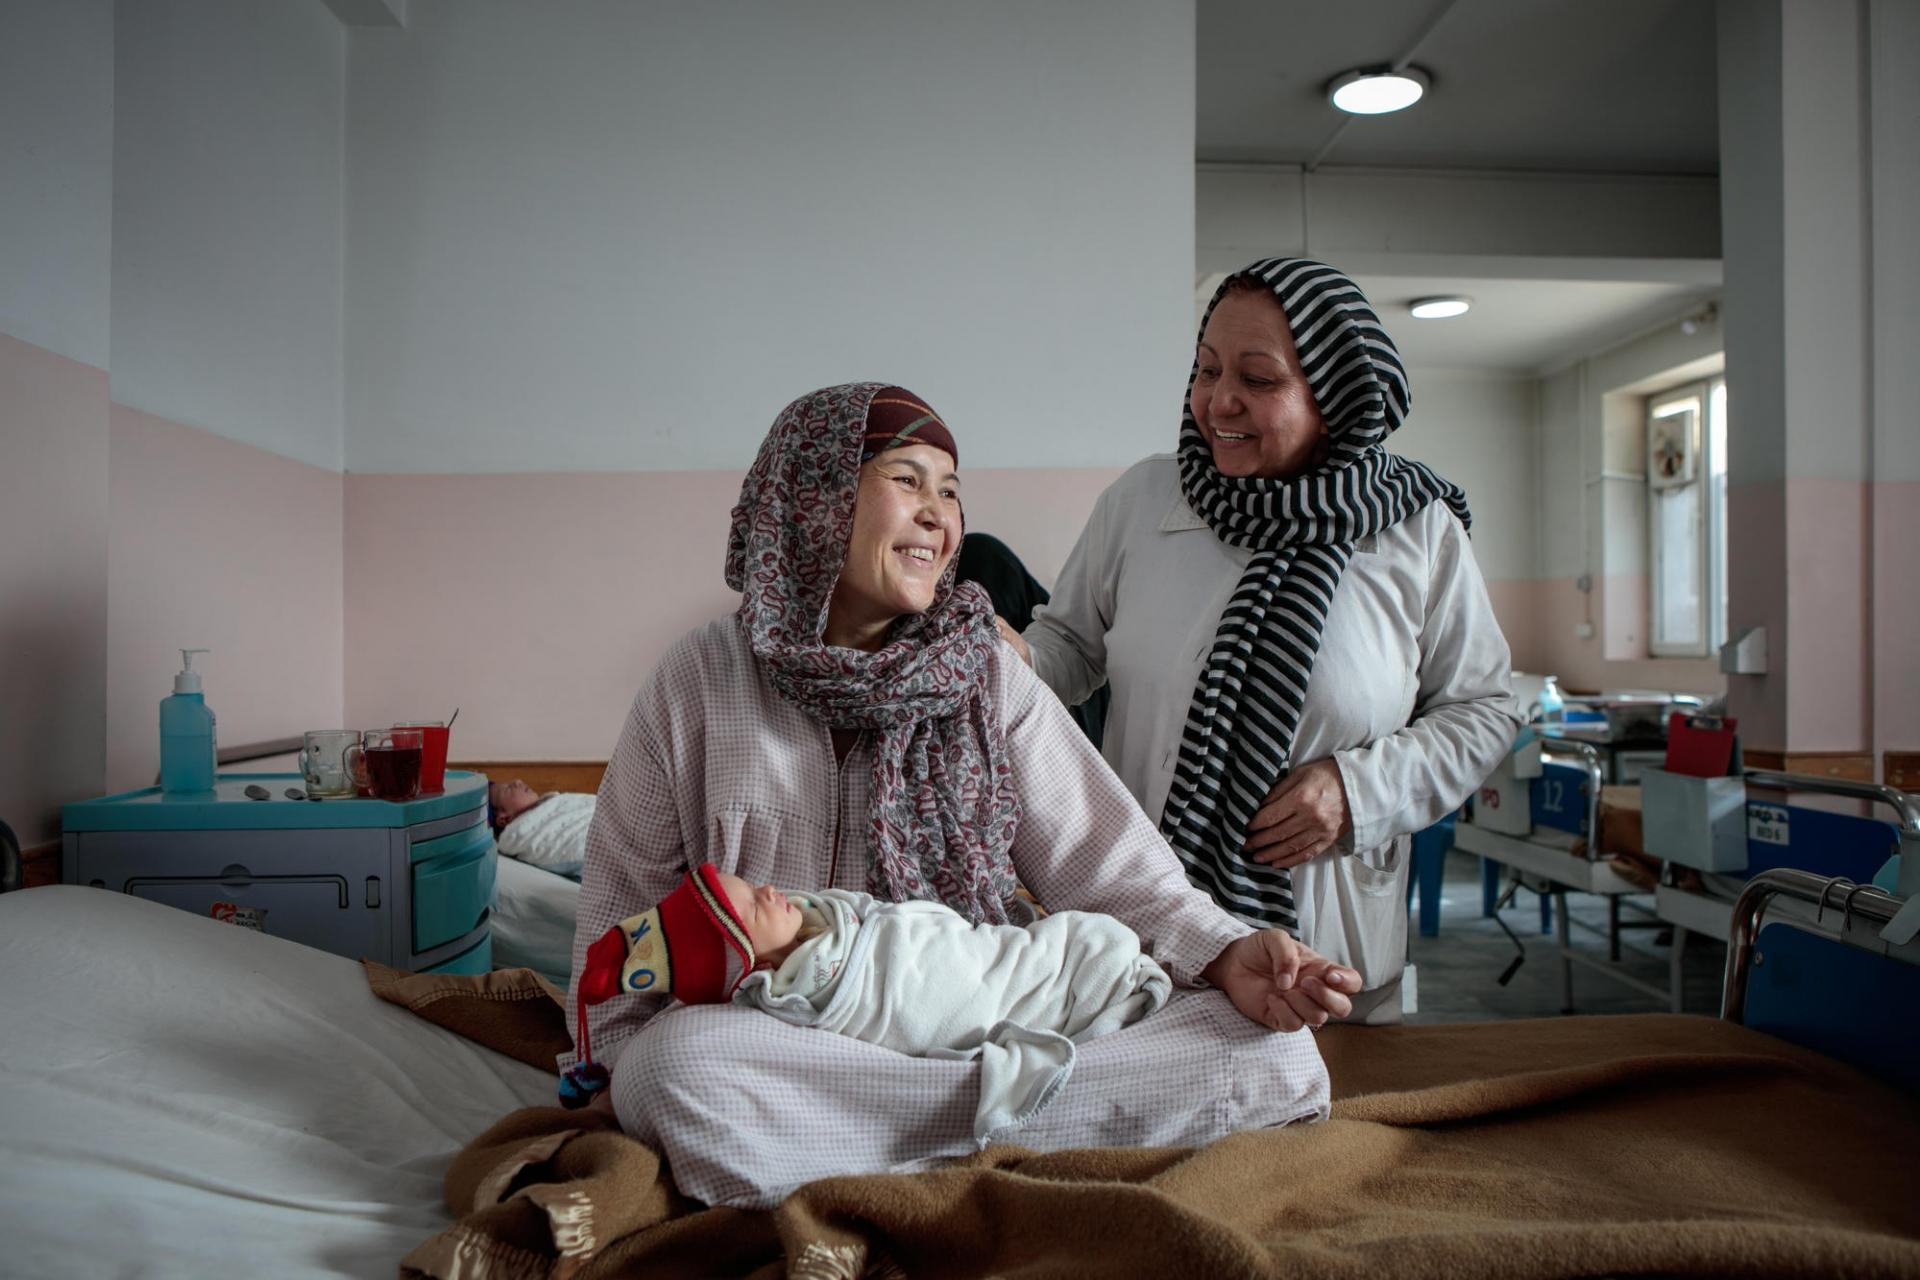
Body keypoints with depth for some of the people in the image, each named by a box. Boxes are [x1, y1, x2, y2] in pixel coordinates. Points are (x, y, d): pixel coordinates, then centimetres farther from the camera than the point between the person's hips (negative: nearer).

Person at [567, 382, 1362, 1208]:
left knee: (1274, 1060, -17)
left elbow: (1106, 859, 0)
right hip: (767, 1039, -1)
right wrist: (625, 1068, -6)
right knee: (684, 1068, -37)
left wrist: (1223, 952, -18)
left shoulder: (989, 677, 6)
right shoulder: (699, 682, 2)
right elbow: (623, 901, 8)